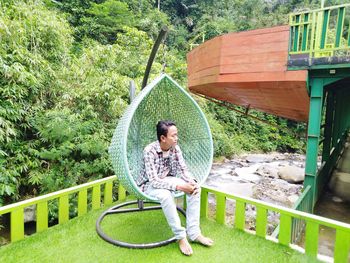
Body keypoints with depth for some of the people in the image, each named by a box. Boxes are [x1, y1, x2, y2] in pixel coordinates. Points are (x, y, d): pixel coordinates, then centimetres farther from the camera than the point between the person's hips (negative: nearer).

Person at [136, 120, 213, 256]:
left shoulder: (175, 148, -11)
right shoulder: (150, 151, -29)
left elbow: (183, 169, -5)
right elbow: (154, 181, -32)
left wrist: (192, 182, -25)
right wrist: (179, 186, -37)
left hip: (166, 179, 6)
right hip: (149, 184, -6)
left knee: (195, 189, -15)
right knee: (165, 195, -39)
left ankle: (193, 233, -8)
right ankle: (180, 236, -20)